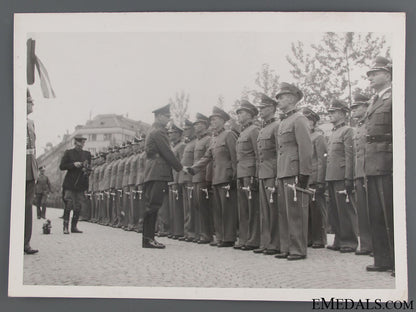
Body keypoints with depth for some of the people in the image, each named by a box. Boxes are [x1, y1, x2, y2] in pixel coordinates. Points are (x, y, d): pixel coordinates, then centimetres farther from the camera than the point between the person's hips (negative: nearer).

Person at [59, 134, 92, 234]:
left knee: (78, 207, 3)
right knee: (68, 205, -9)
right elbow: (62, 166, 1)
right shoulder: (68, 153, 4)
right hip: (70, 183, -4)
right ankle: (65, 227, -5)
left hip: (81, 184, 4)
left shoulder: (87, 154, 14)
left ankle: (74, 227, 10)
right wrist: (73, 164, -12)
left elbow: (89, 168, 18)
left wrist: (87, 171, -5)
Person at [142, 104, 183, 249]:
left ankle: (148, 238, 11)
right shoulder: (158, 131, -9)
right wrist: (180, 167, -4)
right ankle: (148, 238, -11)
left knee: (151, 205, 9)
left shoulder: (153, 131, 22)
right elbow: (167, 153, -13)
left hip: (152, 173, 10)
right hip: (158, 173, -10)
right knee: (153, 205, -11)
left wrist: (177, 167, 19)